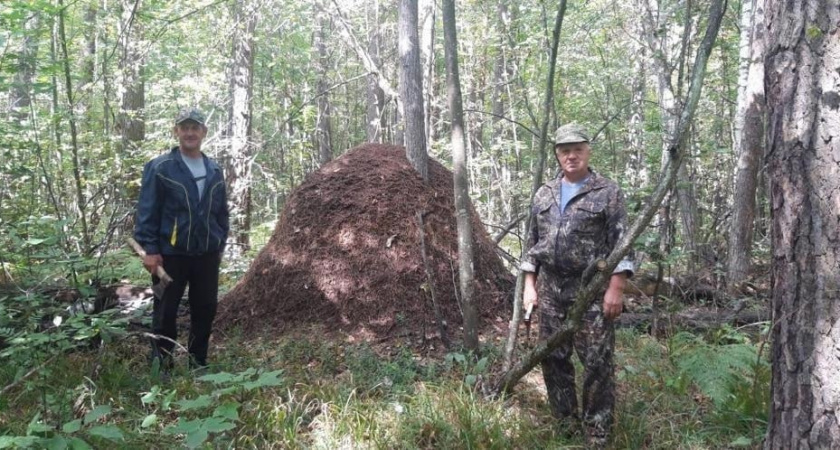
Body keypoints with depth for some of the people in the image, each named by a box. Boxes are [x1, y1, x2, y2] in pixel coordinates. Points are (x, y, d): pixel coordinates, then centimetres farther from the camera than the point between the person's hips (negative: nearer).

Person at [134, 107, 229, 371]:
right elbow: (147, 212, -8)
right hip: (171, 253, -4)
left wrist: (221, 244, 13)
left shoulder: (214, 171, 9)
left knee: (205, 309, 11)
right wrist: (150, 249, -12)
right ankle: (161, 364, 18)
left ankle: (198, 363, 25)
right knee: (166, 311, 5)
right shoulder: (159, 168, -6)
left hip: (207, 253, 5)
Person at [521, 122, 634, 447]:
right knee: (553, 359, 11)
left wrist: (615, 288, -14)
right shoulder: (544, 194, 12)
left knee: (597, 364, -3)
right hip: (550, 290, 5)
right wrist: (529, 284, 9)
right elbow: (533, 242, 16)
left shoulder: (608, 193, -2)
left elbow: (621, 244, -6)